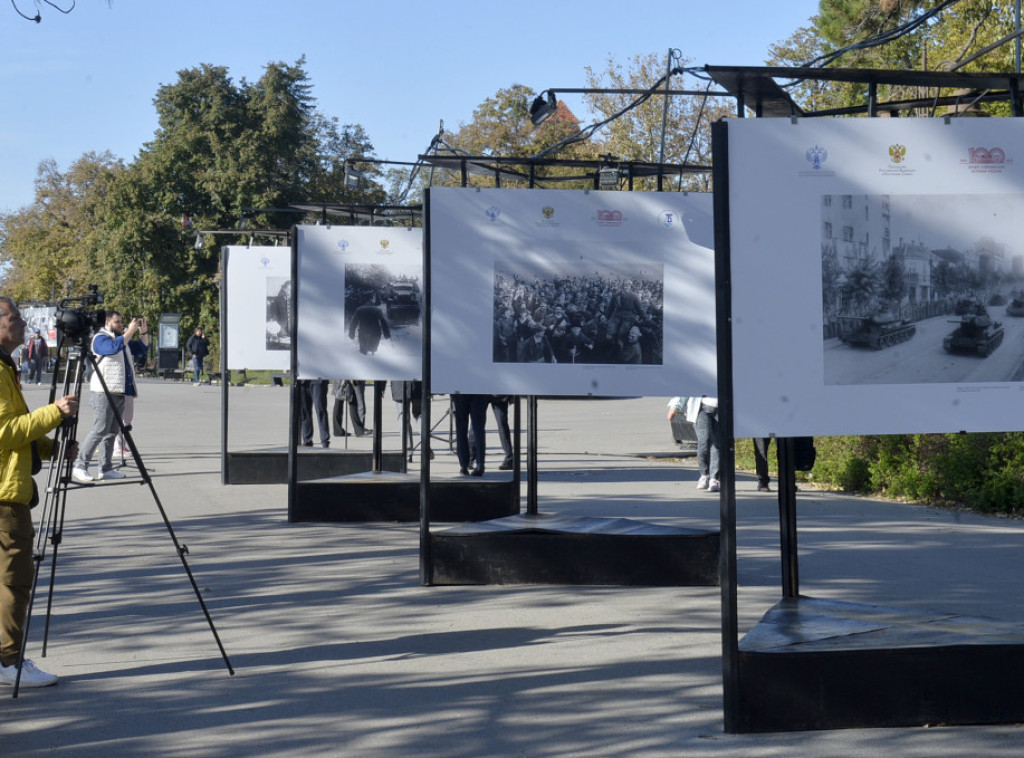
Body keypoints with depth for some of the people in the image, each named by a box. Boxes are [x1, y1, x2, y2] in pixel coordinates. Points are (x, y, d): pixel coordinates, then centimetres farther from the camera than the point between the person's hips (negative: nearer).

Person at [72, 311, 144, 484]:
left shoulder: (121, 337, 22)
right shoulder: (100, 338, -5)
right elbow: (114, 347, -24)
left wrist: (140, 330, 16)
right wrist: (130, 331, -20)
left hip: (119, 392, 9)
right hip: (103, 392, -9)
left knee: (112, 431, 7)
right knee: (99, 430, -14)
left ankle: (105, 469, 10)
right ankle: (79, 467, -13)